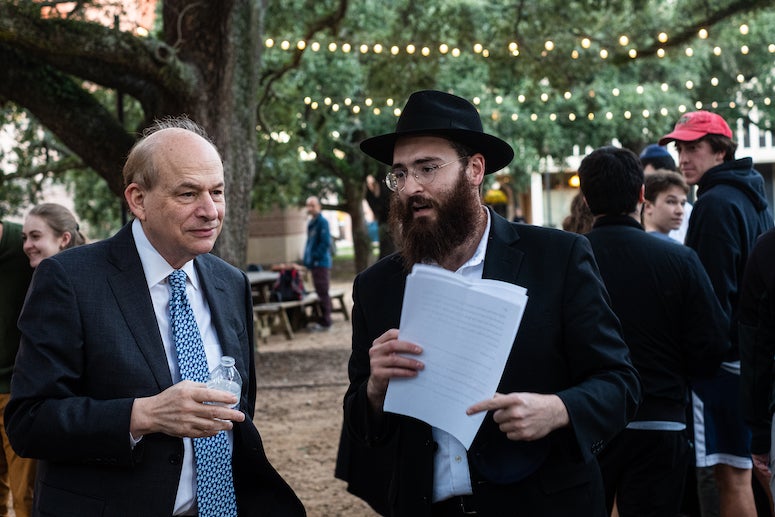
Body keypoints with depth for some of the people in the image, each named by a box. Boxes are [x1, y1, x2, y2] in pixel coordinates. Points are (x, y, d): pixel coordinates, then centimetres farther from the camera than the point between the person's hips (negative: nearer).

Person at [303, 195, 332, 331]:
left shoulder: (322, 222, -12)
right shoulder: (311, 223, 15)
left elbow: (325, 243, -18)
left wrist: (314, 257, -18)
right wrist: (307, 259, 11)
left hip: (321, 263, -9)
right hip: (314, 263, 9)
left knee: (323, 292, -6)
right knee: (320, 292, 12)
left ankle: (325, 322, -2)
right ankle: (323, 320, 18)